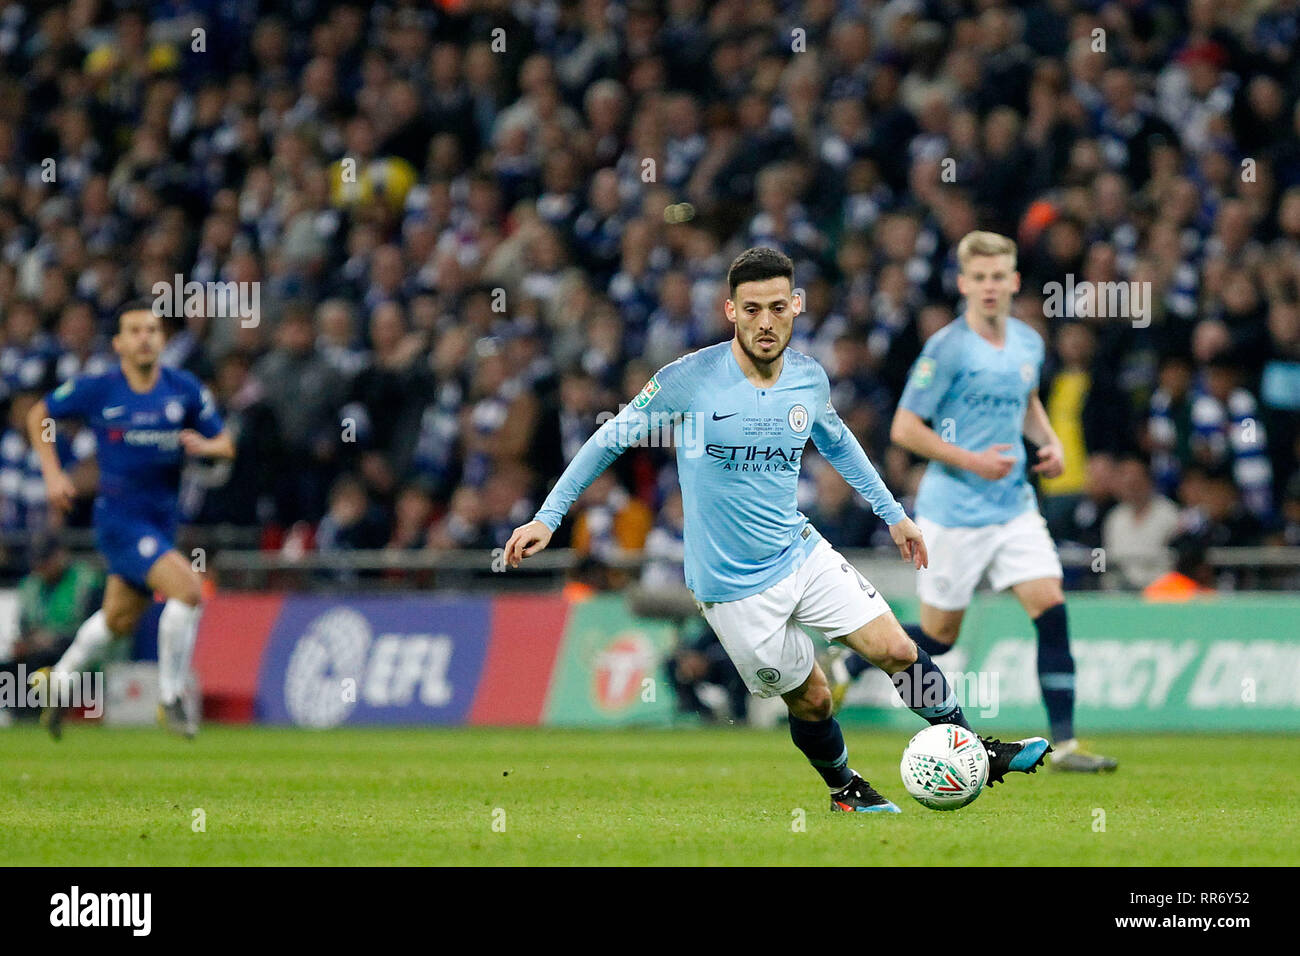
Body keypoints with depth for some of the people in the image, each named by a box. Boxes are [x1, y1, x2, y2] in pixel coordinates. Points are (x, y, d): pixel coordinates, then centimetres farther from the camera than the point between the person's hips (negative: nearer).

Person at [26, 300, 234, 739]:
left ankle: (59, 679, 44)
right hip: (119, 517, -5)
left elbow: (226, 445, 5)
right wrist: (52, 472, -4)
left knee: (119, 618, 19)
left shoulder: (185, 389, -1)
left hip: (162, 518, 5)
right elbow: (39, 415, 6)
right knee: (186, 589, -22)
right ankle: (170, 698, -8)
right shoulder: (96, 390, -9)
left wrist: (204, 445, -19)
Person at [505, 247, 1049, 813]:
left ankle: (977, 753, 16)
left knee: (898, 652, -3)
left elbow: (836, 441, 19)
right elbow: (611, 439, -7)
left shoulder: (809, 378, -3)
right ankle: (844, 789, 31)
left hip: (801, 551, 4)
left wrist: (891, 512, 24)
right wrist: (547, 517, -7)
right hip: (733, 586, -4)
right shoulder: (690, 379, -18)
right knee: (809, 699, 3)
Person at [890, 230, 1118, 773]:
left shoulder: (1029, 342, 6)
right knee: (939, 636, 3)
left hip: (1013, 506, 5)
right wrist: (973, 462, -18)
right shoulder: (947, 348, -14)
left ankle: (1064, 743, -8)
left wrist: (1049, 442, 8)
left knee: (1051, 610, -9)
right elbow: (904, 429, -13)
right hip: (955, 512, -5)